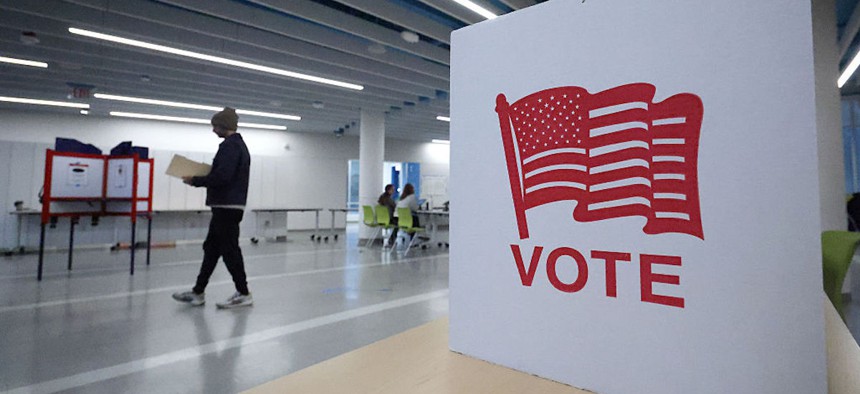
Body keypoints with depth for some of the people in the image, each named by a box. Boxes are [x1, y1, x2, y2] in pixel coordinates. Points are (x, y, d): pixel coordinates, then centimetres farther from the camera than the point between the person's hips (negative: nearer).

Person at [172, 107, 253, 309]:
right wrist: (200, 179, 16)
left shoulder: (229, 145, -13)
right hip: (229, 206, 11)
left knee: (229, 249, -4)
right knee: (211, 248, 14)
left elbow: (221, 176, -24)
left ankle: (243, 294, 4)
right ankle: (198, 292, 23)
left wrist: (195, 181, -10)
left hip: (226, 207, -11)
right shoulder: (240, 145, 19)